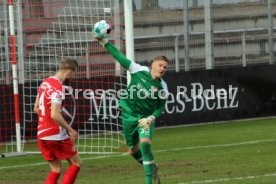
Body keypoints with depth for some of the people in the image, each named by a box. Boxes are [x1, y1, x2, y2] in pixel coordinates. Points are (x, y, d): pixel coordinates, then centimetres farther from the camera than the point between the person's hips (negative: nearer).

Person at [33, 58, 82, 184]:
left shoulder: (45, 83, 9)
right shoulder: (58, 88, -19)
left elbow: (36, 108, 18)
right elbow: (55, 115, -27)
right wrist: (70, 130, -16)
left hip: (42, 134, 8)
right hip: (56, 135, -8)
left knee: (56, 169, 13)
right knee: (76, 163, 8)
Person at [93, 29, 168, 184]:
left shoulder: (162, 87, -10)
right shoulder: (139, 70, -10)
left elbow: (161, 107, 1)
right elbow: (121, 58, -6)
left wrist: (151, 118, -18)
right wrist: (104, 42, -7)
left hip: (146, 118, -2)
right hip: (129, 116, 2)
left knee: (145, 144, -26)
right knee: (133, 150, 12)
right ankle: (152, 168, 42)